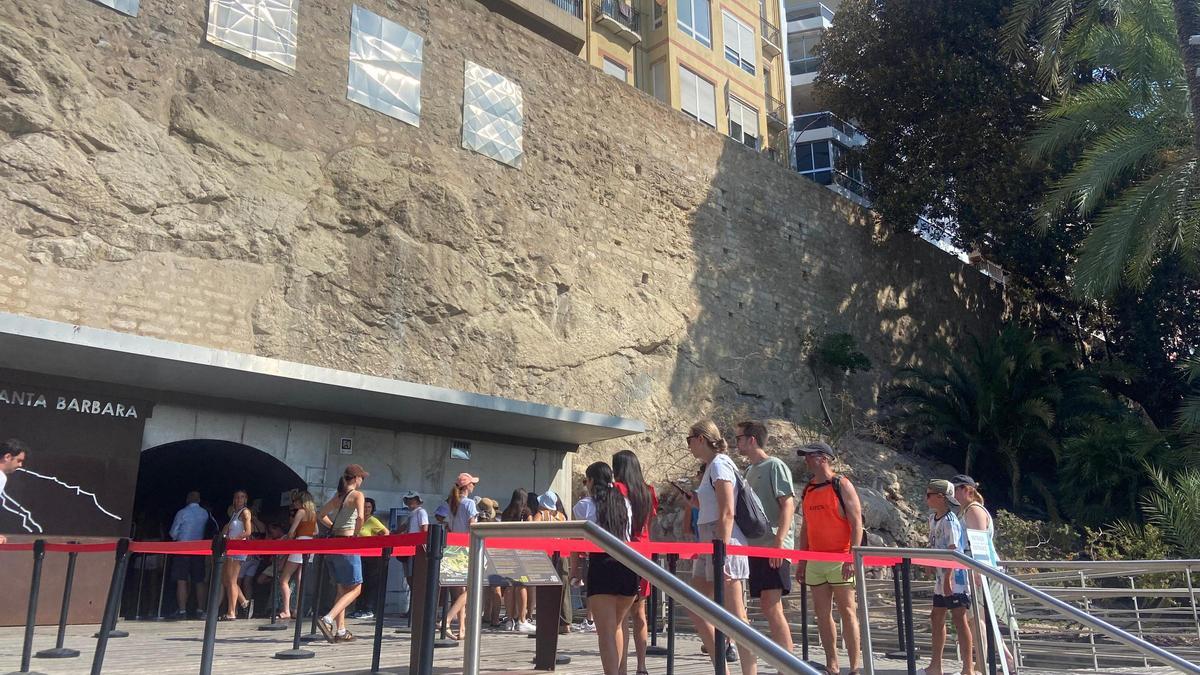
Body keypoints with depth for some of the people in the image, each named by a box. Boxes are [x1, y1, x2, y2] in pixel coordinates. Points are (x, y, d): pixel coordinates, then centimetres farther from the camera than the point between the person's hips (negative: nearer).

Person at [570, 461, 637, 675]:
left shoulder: (585, 505, 3)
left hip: (601, 564, -5)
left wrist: (574, 570, 9)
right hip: (628, 565, 5)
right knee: (618, 624, 24)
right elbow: (631, 535, 17)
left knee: (606, 632, -3)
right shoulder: (625, 503, 15)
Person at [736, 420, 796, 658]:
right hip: (756, 547, 9)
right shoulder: (750, 471, 19)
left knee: (772, 607, -12)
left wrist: (779, 541, -22)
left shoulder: (775, 466, -5)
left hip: (774, 549, -8)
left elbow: (788, 505, -13)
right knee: (767, 607, 8)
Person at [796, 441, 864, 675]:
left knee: (847, 611, -3)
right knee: (822, 614, 6)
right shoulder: (808, 490, 14)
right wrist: (801, 561, 13)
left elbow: (857, 523, -10)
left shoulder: (842, 485, -4)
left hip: (840, 559, -6)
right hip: (815, 562, 6)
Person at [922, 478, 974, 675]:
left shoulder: (949, 521, -16)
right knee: (936, 617, 14)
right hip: (941, 578, 10)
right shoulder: (933, 519, 11)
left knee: (959, 618, -4)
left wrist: (948, 579, -22)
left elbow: (952, 552, -20)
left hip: (954, 578, -10)